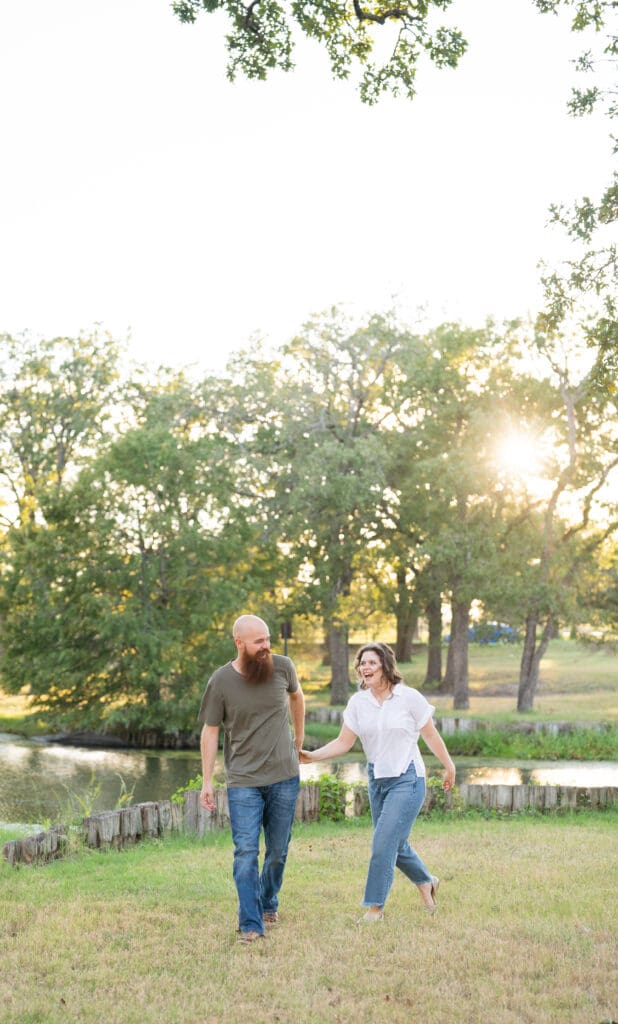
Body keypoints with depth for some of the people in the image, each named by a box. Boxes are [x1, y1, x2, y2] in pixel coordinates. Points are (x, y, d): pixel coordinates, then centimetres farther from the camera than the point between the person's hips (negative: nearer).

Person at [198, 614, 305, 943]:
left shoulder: (282, 667, -3)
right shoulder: (221, 681, -9)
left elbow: (296, 695, 19)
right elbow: (210, 731, -2)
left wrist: (299, 738, 26)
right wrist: (207, 781, -5)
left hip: (284, 777, 3)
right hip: (243, 781, -2)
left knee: (277, 851, 12)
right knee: (246, 852, -10)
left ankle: (268, 903, 34)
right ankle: (250, 925, -5)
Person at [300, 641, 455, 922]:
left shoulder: (409, 697, -11)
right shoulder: (358, 702, -1)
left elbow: (431, 735, -1)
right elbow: (344, 742, -1)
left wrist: (449, 768, 8)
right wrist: (313, 756, -15)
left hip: (406, 779, -5)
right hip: (377, 780, 5)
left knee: (384, 843, -12)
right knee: (395, 844, 15)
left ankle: (374, 907, 0)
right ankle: (426, 882, 41)